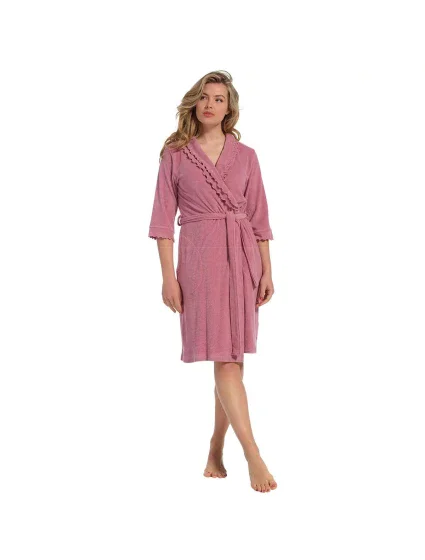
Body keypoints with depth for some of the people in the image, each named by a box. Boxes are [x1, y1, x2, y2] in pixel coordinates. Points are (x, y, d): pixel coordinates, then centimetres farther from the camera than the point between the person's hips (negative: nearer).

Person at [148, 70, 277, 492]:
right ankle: (253, 455, -10)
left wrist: (267, 270, 4)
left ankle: (216, 450, 18)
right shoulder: (175, 155, 4)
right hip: (199, 256, -3)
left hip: (242, 256, 3)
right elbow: (163, 219, 1)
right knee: (223, 358, -10)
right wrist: (168, 275, -6)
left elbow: (259, 218, 11)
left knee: (233, 357, 5)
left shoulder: (245, 156, 10)